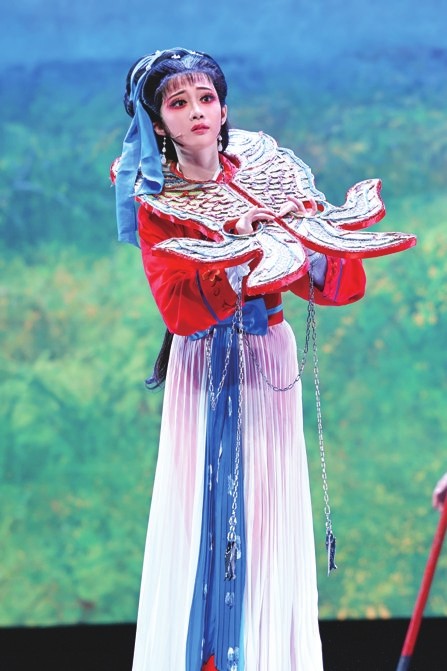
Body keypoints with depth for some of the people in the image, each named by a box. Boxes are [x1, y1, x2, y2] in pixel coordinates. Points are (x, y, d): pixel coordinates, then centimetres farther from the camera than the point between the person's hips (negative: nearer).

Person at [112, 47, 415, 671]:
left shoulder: (273, 175, 1)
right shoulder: (156, 202, -2)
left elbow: (347, 281, -5)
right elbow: (177, 305, -17)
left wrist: (306, 257, -26)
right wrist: (244, 259, -29)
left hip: (267, 361, 1)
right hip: (200, 365, -1)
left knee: (268, 507, 1)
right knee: (199, 504, 0)